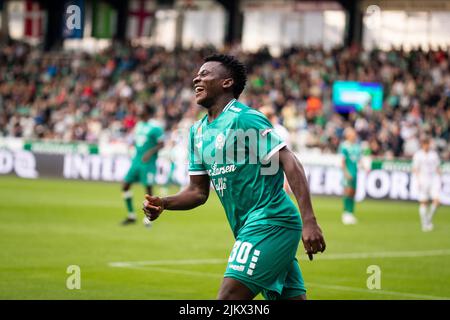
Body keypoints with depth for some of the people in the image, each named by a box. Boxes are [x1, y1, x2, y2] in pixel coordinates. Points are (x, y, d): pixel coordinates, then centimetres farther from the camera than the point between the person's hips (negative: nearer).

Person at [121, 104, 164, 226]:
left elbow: (161, 144, -13)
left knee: (148, 188, -4)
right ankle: (131, 216, 14)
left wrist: (150, 152, -25)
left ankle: (148, 218, 11)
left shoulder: (155, 127, -11)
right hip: (136, 161, 8)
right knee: (125, 186, 4)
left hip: (148, 163, -8)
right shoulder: (139, 125, 13)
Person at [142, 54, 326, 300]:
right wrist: (162, 203, -1)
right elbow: (198, 191, 18)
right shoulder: (198, 131, 15)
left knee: (228, 298, -14)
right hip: (250, 229, 8)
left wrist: (309, 222, -25)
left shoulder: (245, 118, -11)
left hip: (269, 222, -8)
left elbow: (291, 165, -17)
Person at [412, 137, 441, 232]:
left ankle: (429, 219, 7)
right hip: (423, 179, -3)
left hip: (434, 178, 3)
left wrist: (439, 180, 11)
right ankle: (424, 224, 7)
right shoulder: (417, 154, -1)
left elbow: (438, 168, 15)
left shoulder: (434, 154, 10)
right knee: (423, 202, -2)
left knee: (436, 201, -13)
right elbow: (415, 169, -4)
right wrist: (418, 181, -15)